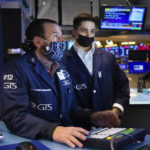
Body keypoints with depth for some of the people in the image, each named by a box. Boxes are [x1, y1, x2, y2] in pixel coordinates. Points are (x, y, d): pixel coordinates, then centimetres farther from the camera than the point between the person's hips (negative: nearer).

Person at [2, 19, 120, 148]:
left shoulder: (62, 69, 16)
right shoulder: (16, 68, -8)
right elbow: (15, 116, -19)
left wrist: (90, 117, 0)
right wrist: (52, 130, -34)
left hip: (68, 139, 6)